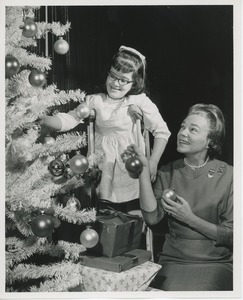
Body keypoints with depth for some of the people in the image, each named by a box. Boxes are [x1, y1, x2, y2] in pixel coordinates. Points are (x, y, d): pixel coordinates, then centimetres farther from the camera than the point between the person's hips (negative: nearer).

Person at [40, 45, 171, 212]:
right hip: (102, 174, 2)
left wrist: (153, 163, -8)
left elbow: (162, 131, -4)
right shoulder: (95, 101, 0)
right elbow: (69, 120, -4)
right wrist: (43, 119, -21)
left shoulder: (140, 101, -7)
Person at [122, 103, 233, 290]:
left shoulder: (227, 175, -4)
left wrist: (189, 218, -13)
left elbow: (231, 236, -4)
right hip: (173, 260, 2)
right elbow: (152, 218, -9)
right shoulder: (168, 172, 4)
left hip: (216, 262, -1)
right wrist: (144, 170, -13)